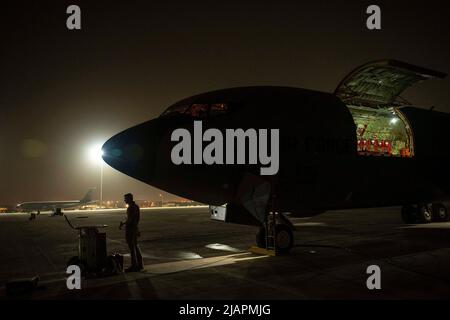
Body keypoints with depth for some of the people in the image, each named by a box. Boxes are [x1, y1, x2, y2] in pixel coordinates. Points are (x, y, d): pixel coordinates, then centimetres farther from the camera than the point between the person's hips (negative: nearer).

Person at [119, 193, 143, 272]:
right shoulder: (136, 206, 12)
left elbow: (129, 220, -22)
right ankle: (140, 264, 21)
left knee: (132, 247, -2)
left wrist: (122, 224, -8)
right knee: (135, 246, 16)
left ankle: (134, 266, 4)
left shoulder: (130, 207, -18)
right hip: (135, 228, 10)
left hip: (130, 229, -9)